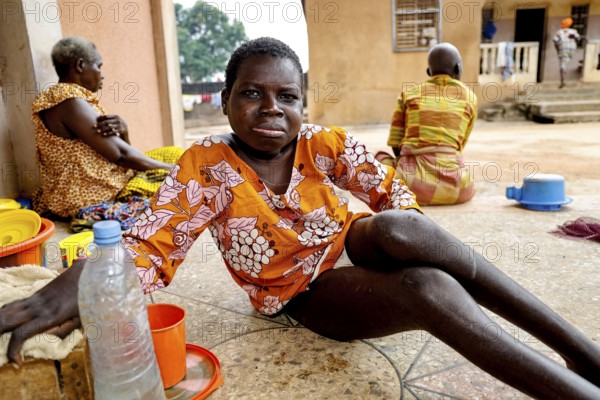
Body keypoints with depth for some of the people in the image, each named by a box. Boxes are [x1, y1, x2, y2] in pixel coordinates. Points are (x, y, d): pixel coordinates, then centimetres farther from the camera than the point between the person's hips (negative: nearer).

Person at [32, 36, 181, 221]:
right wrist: (171, 169, -13)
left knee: (176, 154, 10)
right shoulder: (69, 102, -17)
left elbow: (116, 145, 10)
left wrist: (122, 129, -12)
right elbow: (119, 153, -22)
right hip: (90, 197, -10)